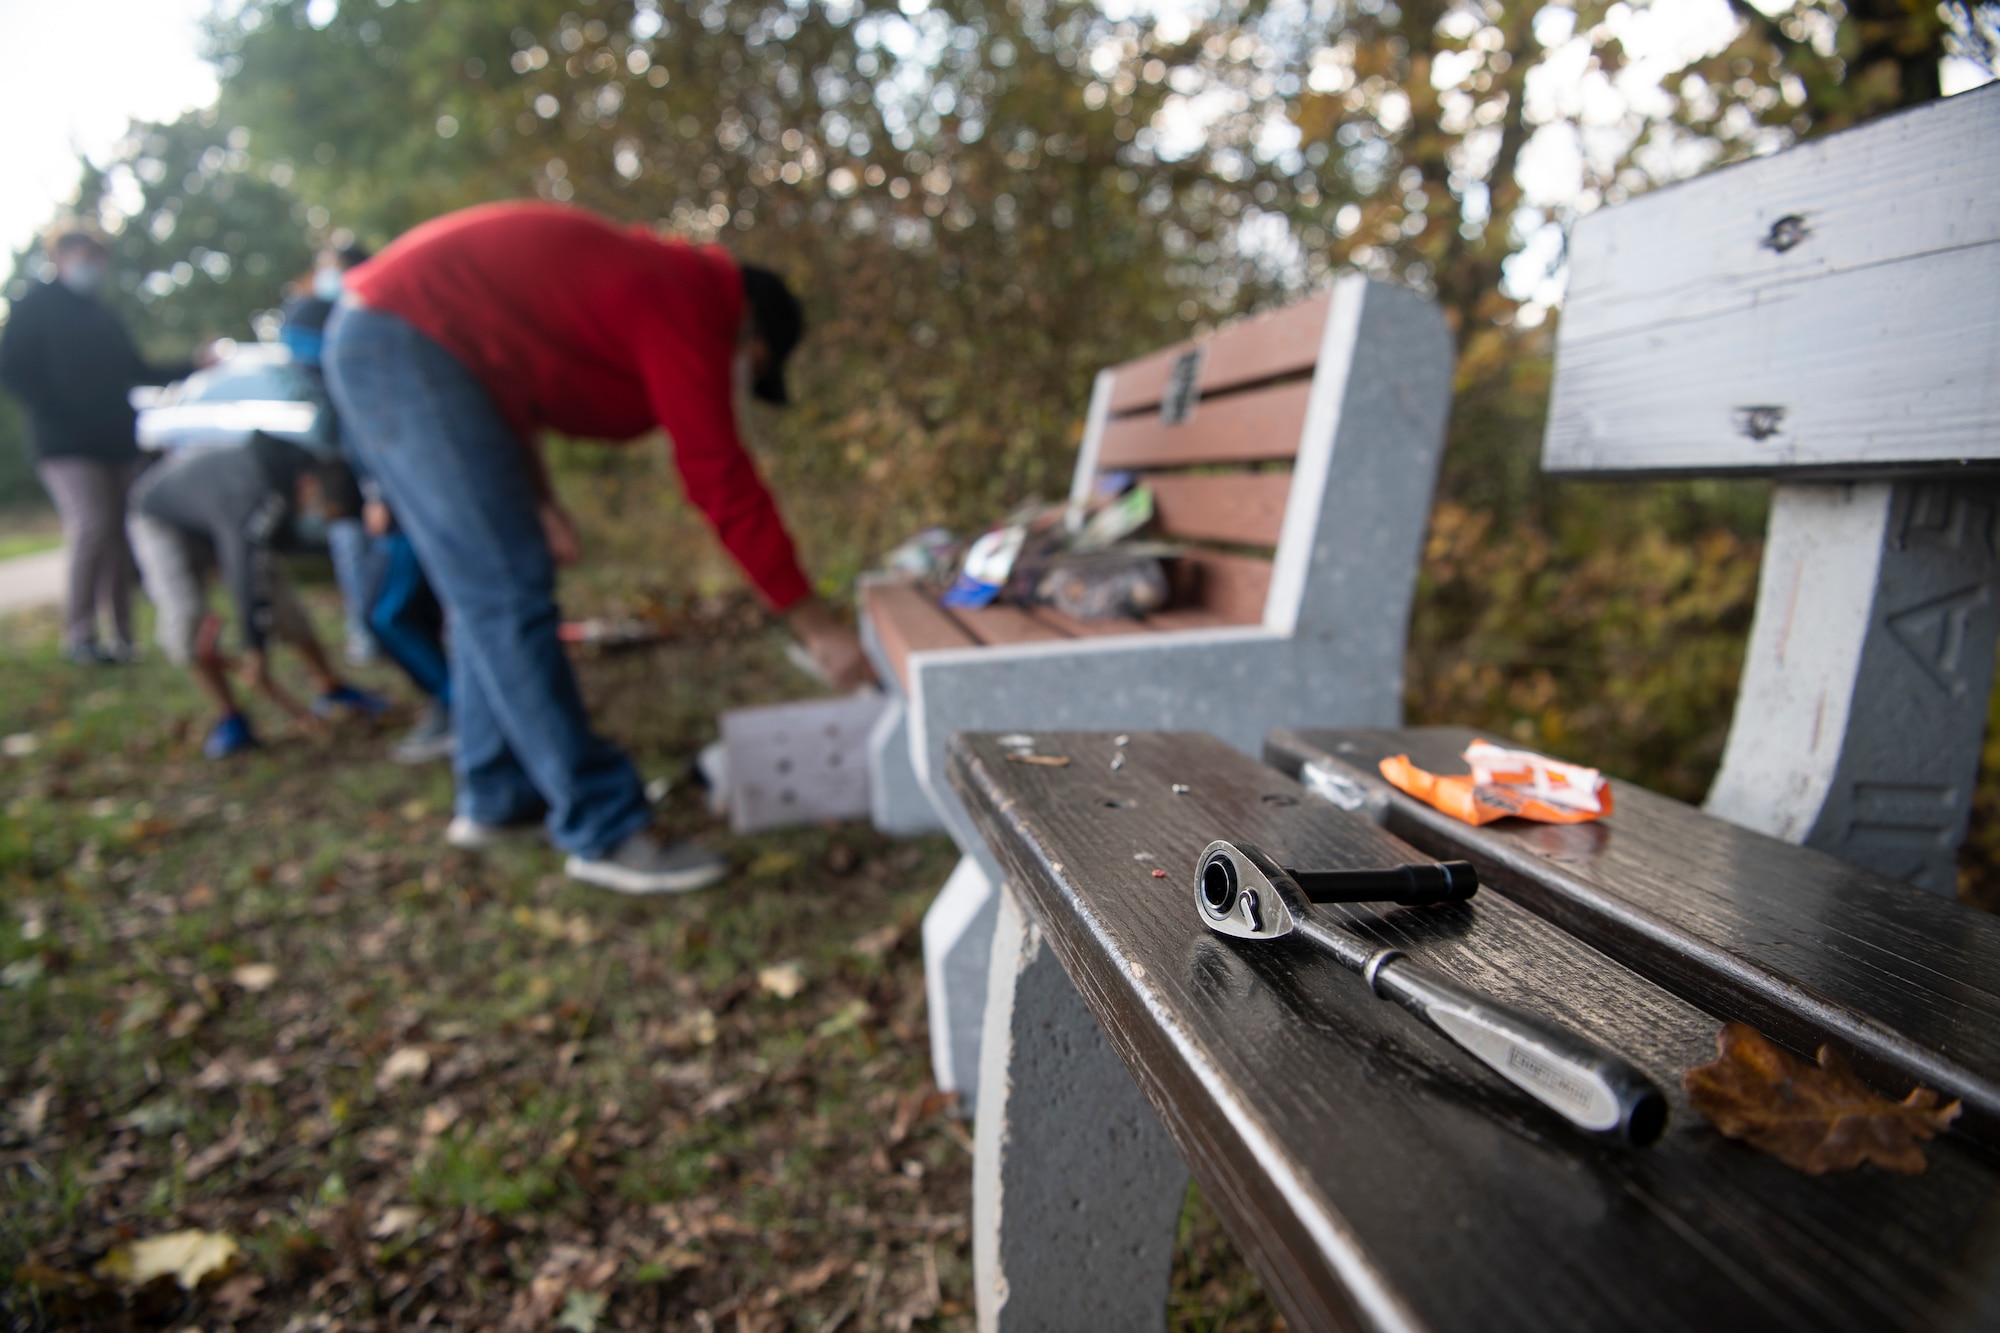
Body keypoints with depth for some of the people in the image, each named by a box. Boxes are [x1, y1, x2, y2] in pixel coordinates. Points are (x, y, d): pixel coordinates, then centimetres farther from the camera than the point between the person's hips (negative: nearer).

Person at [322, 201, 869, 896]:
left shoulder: (646, 279, 15)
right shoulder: (690, 306, -14)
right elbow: (722, 479, -19)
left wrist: (536, 497, 10)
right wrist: (818, 625, -15)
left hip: (377, 339, 10)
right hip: (405, 346, -10)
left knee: (490, 593, 13)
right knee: (510, 593, -13)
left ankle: (496, 797, 23)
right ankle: (604, 832, -8)